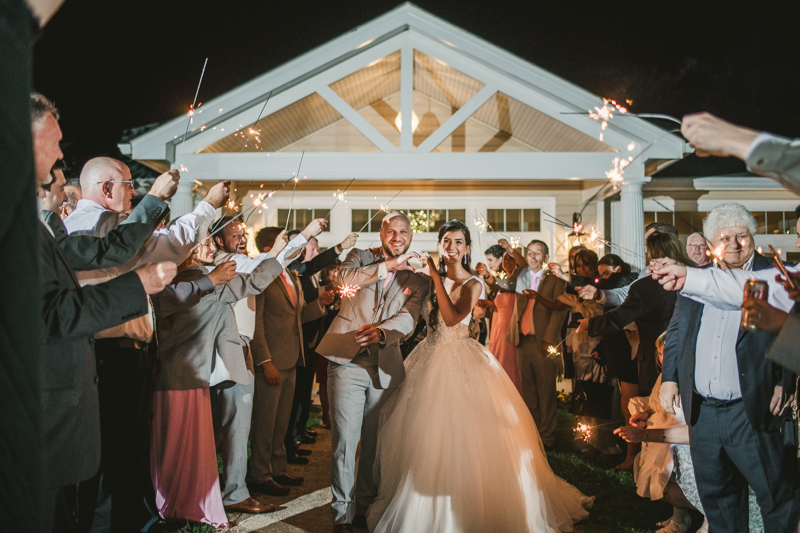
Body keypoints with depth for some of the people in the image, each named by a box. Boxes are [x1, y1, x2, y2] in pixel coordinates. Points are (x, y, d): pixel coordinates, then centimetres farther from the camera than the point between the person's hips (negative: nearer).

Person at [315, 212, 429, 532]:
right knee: (344, 442, -3)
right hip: (347, 362, -2)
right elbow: (345, 277, -12)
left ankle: (365, 507, 28)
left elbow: (408, 319, -5)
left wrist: (381, 331, -26)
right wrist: (390, 265, -12)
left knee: (374, 443, 11)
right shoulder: (361, 257, 10)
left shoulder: (415, 280, 10)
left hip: (385, 368, 2)